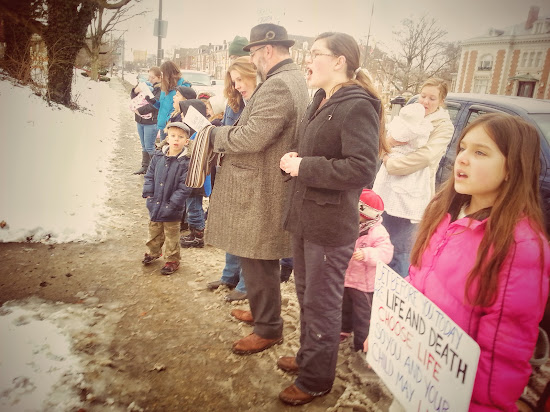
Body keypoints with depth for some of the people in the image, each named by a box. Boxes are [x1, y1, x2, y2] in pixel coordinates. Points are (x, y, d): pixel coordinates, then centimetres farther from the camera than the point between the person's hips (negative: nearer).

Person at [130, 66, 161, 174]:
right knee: (144, 146, 15)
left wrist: (139, 110, -15)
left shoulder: (160, 89, -11)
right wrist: (135, 90, -8)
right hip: (140, 120, 7)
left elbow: (153, 105, -20)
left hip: (151, 122, -7)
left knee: (149, 147, -3)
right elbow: (133, 96, 13)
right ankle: (144, 166, 25)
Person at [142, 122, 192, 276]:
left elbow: (185, 186, -16)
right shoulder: (158, 156, -1)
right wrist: (148, 193, -2)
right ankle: (154, 252, 46)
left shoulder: (186, 162, -16)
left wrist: (173, 202, -18)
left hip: (172, 208, -5)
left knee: (171, 235, 9)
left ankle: (172, 259, 26)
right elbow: (149, 175, 8)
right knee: (154, 230, 23)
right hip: (155, 204, 5)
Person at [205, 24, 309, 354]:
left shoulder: (277, 85, -20)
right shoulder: (293, 79, 14)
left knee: (258, 262, 2)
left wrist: (218, 135, -9)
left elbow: (252, 137, -26)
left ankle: (269, 329, 18)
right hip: (265, 188, 11)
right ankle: (263, 310, 41)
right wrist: (229, 134, 8)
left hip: (260, 193, -11)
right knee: (258, 260, 23)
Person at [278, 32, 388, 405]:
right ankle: (308, 356, 44)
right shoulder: (322, 101, 12)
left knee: (322, 304, 7)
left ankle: (317, 380, 27)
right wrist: (296, 160, 1)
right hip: (305, 217, 9)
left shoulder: (357, 106, -17)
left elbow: (362, 169, -26)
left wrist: (304, 167, -20)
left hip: (331, 225, -9)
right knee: (306, 293, 23)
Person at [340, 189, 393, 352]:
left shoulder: (377, 232, -21)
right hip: (345, 279, 7)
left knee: (363, 315, 5)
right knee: (345, 308, 26)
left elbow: (385, 253, -30)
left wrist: (366, 254, -40)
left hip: (364, 285, -7)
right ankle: (344, 329, 47)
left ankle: (362, 343, 20)